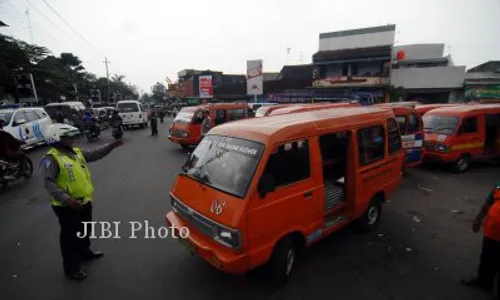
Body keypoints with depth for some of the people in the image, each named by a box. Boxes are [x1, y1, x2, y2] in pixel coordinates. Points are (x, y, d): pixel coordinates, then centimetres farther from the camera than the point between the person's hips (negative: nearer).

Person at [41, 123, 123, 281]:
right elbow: (49, 183, -27)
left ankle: (84, 252, 48)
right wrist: (66, 198, -37)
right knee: (70, 236, 7)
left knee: (84, 231, 26)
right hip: (67, 207, -8)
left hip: (84, 201, 8)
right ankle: (71, 267, 23)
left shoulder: (76, 152, 6)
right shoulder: (51, 159, -20)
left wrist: (111, 146, -1)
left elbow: (94, 155, 11)